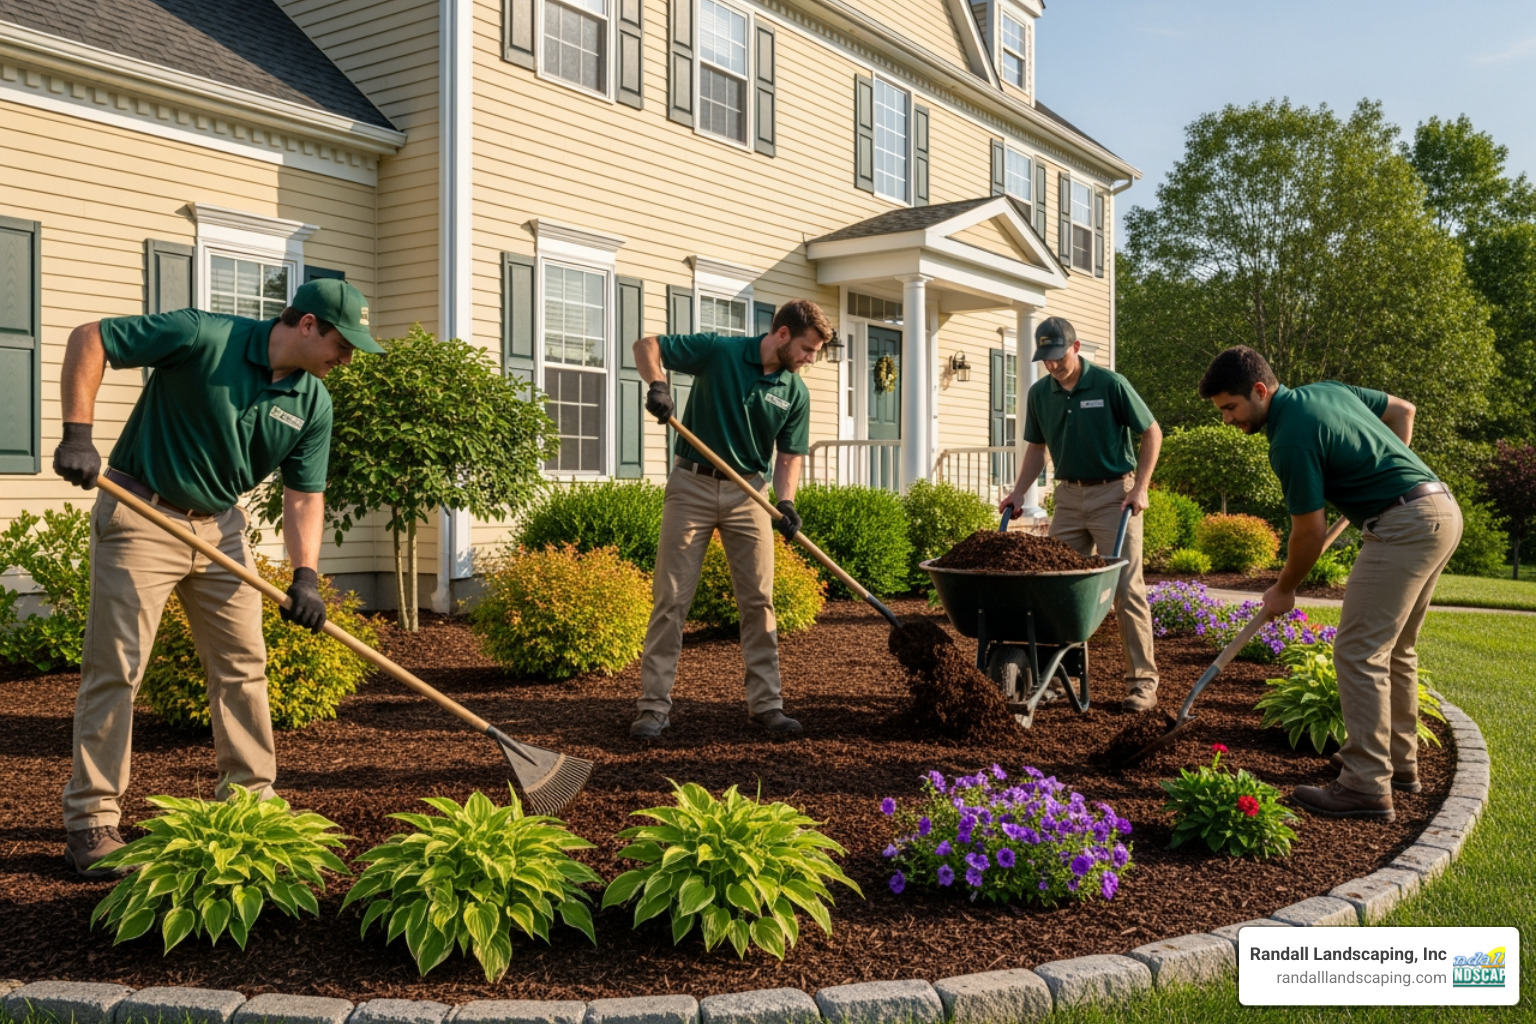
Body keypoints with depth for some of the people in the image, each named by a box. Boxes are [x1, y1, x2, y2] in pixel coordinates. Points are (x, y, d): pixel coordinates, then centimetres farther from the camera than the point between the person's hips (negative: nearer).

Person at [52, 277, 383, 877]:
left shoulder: (313, 403, -3)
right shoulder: (205, 337, -20)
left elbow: (303, 495, -1)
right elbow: (88, 339, -15)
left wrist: (305, 573, -14)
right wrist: (77, 433, -22)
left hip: (221, 524, 6)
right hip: (141, 513, -6)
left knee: (242, 665, 7)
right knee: (115, 666, -4)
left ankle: (251, 798, 20)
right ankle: (91, 821, 5)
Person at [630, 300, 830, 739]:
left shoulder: (795, 393, 2)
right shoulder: (719, 352, -9)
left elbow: (789, 456, 6)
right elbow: (647, 345, -5)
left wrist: (785, 502, -12)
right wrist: (657, 384, -25)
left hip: (748, 493, 3)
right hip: (693, 486, -3)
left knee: (758, 599, 2)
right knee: (671, 597, -2)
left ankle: (765, 702, 12)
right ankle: (654, 706, 4)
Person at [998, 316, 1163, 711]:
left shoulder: (1111, 384, -11)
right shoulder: (1039, 393, 3)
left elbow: (1152, 433, -5)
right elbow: (1036, 448, 14)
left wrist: (1140, 488, -12)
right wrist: (1018, 492, 2)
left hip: (1114, 495, -5)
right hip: (1069, 496, 5)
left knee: (1126, 587, -6)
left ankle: (1142, 679, 0)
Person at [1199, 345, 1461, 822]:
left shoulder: (1291, 439, -15)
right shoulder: (1326, 389, 12)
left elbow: (1310, 532, -9)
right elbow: (1403, 410, 25)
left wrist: (1284, 590, 6)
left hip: (1404, 524, -10)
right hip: (1443, 509, 10)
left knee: (1359, 651, -8)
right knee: (1394, 649, 19)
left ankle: (1366, 786, -8)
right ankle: (1399, 762, 28)